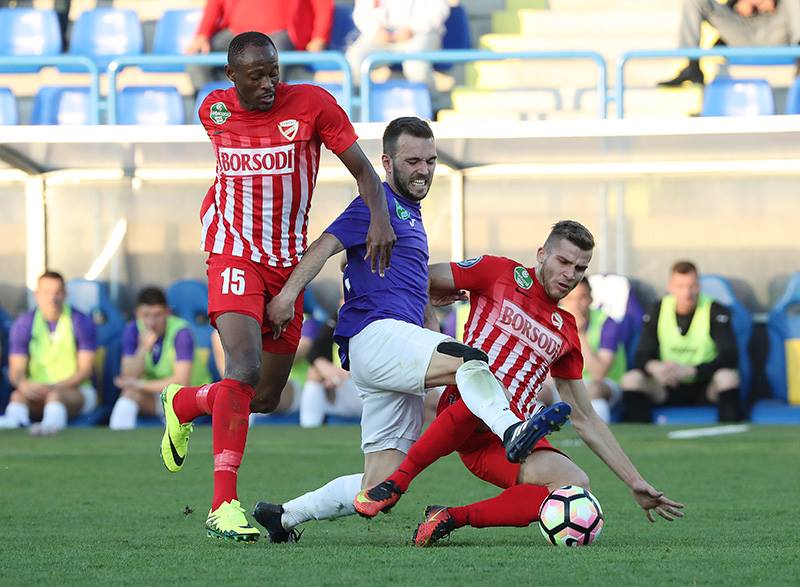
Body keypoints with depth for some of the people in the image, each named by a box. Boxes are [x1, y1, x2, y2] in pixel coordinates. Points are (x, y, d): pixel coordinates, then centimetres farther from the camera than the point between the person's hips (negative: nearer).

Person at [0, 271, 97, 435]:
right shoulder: (23, 325, 4)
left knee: (55, 396, -37)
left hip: (77, 391, -2)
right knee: (18, 395, -32)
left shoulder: (81, 323, -2)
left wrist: (55, 387, -23)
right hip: (37, 390, 2)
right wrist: (24, 385, -27)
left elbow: (85, 370, -6)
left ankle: (51, 423, -69)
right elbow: (16, 370, -1)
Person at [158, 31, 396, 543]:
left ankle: (184, 404, 40)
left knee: (267, 398, 9)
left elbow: (363, 168, -5)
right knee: (245, 366, -25)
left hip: (288, 262, 2)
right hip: (235, 254, -2)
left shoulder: (312, 103, -8)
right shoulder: (214, 111, 0)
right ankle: (224, 504, -25)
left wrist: (379, 217, -22)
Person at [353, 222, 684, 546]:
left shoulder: (566, 333, 20)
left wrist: (635, 482, 19)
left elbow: (585, 420, 23)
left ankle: (452, 518, -17)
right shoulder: (499, 273, 8)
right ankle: (395, 484, -26)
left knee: (576, 486, -24)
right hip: (462, 412, -4)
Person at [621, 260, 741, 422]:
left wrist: (689, 370, -32)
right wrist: (654, 367, -28)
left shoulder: (715, 311, -8)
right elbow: (642, 356, -2)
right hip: (669, 389, 3)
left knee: (728, 377, -34)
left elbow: (729, 357, -19)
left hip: (705, 388, -3)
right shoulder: (658, 310, 1)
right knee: (631, 379, -21)